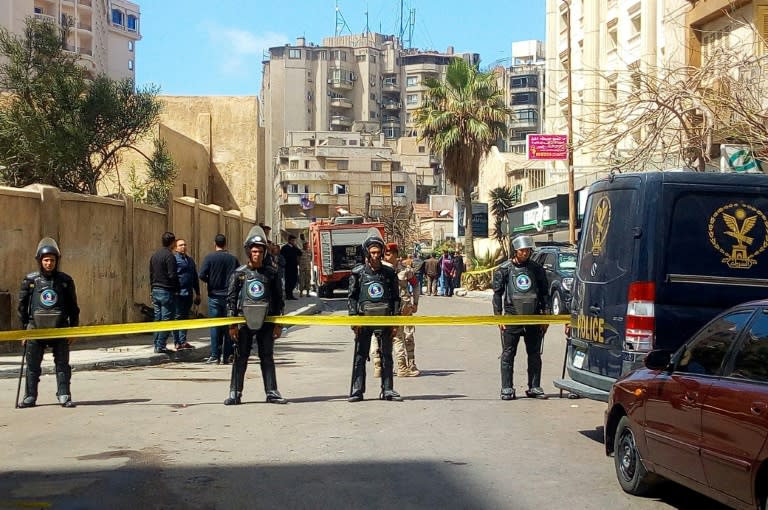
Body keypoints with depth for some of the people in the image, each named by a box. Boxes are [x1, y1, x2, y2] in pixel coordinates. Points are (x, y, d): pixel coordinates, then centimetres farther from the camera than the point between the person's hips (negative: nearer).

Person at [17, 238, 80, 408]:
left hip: (60, 329, 0)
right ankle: (30, 397, 14)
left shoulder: (65, 280, 4)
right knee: (32, 365, 5)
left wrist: (73, 328, 6)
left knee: (62, 364, 0)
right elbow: (22, 305, 7)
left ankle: (64, 396, 6)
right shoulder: (30, 280, 3)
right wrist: (24, 329, 5)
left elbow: (73, 307, 9)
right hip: (36, 328, 0)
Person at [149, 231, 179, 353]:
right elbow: (172, 275, -17)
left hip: (156, 291, 8)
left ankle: (157, 345, 13)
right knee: (166, 319, -4)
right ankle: (161, 346, -5)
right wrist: (176, 289, -5)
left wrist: (153, 289, 19)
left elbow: (151, 274, 15)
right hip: (167, 292, -8)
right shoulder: (169, 256, -13)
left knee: (157, 319, 11)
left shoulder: (154, 255, 12)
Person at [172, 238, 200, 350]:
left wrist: (197, 293, 21)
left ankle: (183, 341, 19)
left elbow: (195, 278, 22)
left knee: (185, 317, 12)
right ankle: (177, 342, 0)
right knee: (178, 317, -4)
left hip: (188, 294, 7)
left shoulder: (190, 260, 18)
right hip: (178, 294, -7)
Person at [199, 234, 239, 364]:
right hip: (229, 296, 2)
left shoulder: (209, 258, -6)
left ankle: (215, 355, 2)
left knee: (215, 326, 3)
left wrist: (210, 282, 5)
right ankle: (227, 356, 8)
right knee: (228, 326, 7)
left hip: (214, 296, -2)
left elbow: (202, 275, -14)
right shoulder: (233, 259, 0)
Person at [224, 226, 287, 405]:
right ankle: (235, 394, 9)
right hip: (244, 322, -1)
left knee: (267, 358, 8)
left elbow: (278, 299, 7)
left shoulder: (271, 274, 4)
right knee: (240, 358, 3)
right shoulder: (239, 273, 0)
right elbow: (231, 299, 0)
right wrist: (232, 324, -5)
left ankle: (271, 392, 14)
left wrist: (278, 324, 4)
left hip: (266, 322, 1)